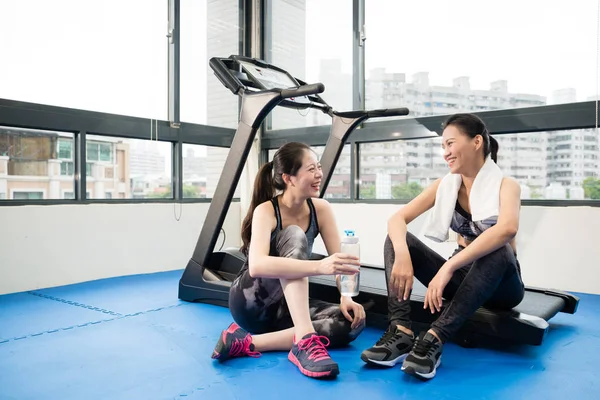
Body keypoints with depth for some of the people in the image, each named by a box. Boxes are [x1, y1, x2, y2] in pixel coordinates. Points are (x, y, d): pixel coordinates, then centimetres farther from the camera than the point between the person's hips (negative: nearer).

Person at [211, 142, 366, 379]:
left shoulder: (321, 209, -7)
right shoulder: (266, 211, -22)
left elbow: (339, 261, -8)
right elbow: (257, 265, -40)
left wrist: (346, 297, -28)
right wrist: (319, 266, -51)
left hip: (286, 307, 6)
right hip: (251, 301, -5)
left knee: (352, 321, -22)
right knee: (294, 236, -30)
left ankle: (249, 343, -25)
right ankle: (305, 340, -39)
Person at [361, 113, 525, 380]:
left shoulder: (505, 185, -14)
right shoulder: (445, 185, -1)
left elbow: (507, 229, -38)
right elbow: (397, 219, -13)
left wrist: (448, 267, -46)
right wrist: (402, 254, -35)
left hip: (499, 283, -4)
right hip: (461, 276, 4)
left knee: (500, 251, -37)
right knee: (396, 239, -14)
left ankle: (434, 339, -41)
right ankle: (401, 332, -31)